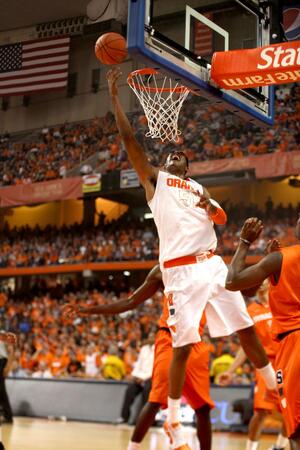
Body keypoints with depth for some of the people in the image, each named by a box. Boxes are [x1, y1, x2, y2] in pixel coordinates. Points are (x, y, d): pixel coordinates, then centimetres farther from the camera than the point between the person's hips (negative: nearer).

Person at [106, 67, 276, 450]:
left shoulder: (198, 188, 25)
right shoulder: (154, 179, 12)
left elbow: (222, 219, 14)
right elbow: (128, 138, 4)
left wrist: (210, 205, -7)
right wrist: (114, 95, 1)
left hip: (212, 265, 5)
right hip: (181, 271, -4)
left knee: (247, 330, 7)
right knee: (183, 346, -5)